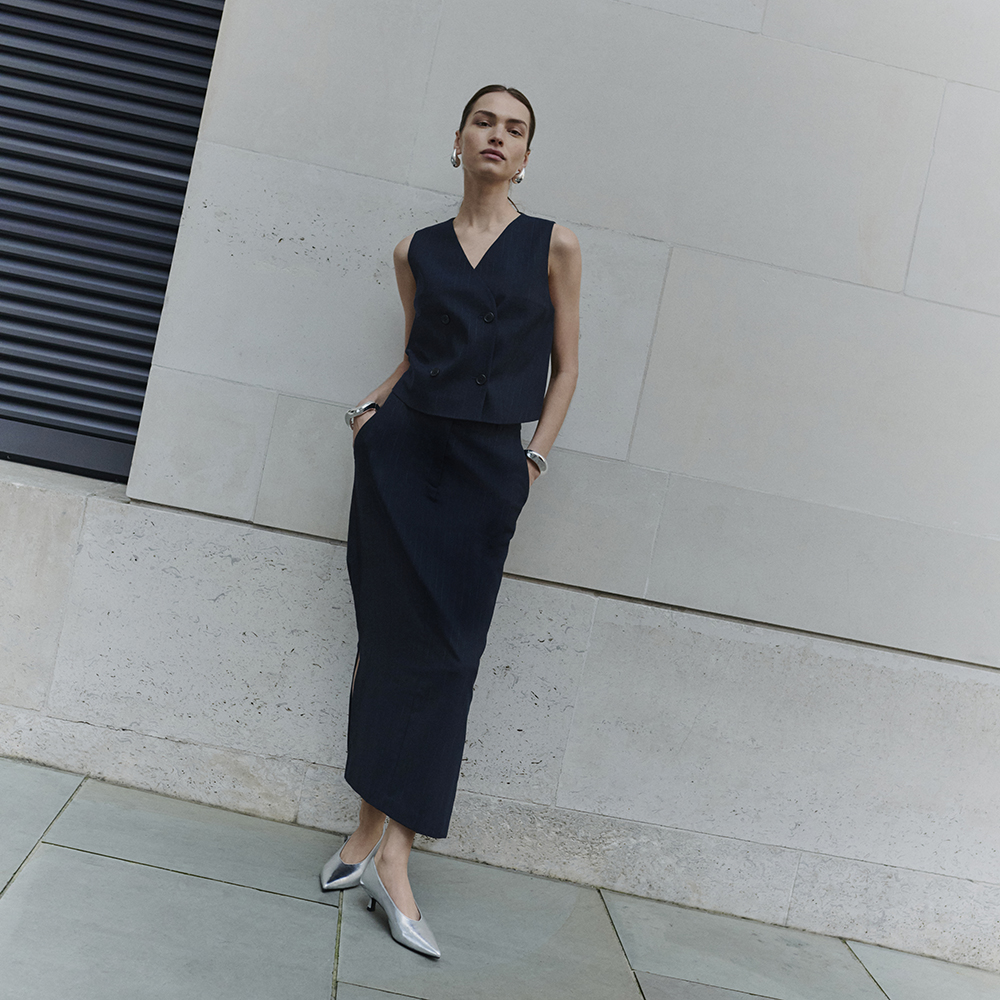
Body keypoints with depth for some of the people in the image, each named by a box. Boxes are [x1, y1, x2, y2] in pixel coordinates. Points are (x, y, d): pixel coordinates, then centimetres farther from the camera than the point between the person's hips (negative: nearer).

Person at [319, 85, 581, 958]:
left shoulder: (553, 247, 5)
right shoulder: (417, 251, 10)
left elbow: (564, 367, 6)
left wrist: (535, 458, -3)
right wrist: (372, 406, 3)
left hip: (487, 466, -1)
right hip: (402, 449, 2)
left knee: (444, 649, -4)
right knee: (395, 634, -1)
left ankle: (385, 840, -1)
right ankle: (382, 838, 6)